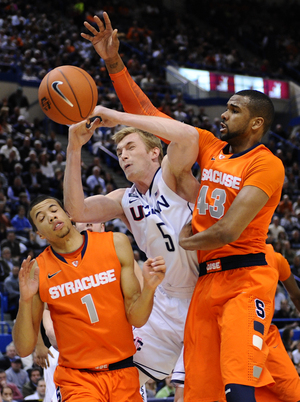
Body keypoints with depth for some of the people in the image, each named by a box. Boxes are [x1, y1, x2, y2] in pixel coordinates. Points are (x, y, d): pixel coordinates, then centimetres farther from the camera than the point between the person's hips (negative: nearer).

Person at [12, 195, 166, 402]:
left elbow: (136, 319, -1)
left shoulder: (116, 244, -1)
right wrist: (25, 300, -17)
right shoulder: (36, 270, -3)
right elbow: (24, 348, -4)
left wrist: (149, 288, -19)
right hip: (77, 378, -2)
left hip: (124, 375, 2)